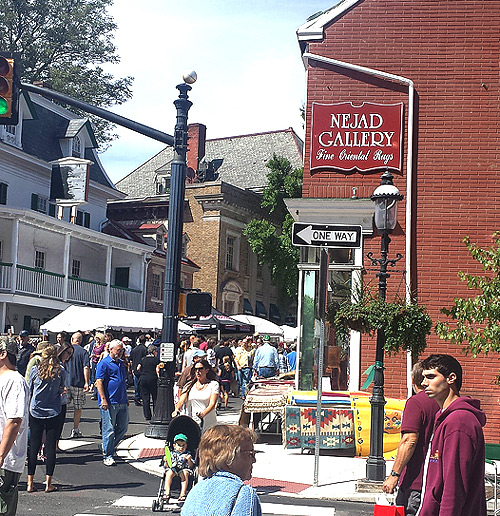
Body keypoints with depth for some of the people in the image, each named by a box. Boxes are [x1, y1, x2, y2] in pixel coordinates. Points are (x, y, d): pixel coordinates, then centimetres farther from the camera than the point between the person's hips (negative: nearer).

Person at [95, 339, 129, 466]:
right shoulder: (104, 363, -6)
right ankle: (107, 456, 5)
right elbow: (99, 382, -12)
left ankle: (108, 447, 27)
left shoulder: (121, 363, 18)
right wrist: (103, 399, -19)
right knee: (109, 430, -3)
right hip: (109, 403, -8)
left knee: (123, 428, 10)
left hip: (122, 403, 8)